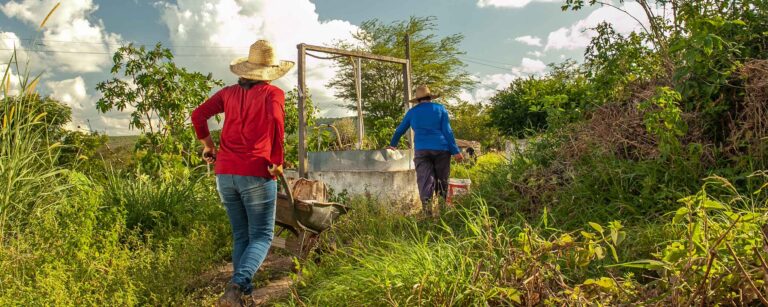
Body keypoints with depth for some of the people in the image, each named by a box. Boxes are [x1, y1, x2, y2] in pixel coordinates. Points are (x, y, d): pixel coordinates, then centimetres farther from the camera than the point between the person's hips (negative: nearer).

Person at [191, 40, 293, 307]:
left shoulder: (229, 92, 13)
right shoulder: (272, 93, -1)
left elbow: (198, 115, 8)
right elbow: (275, 119, -20)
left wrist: (208, 144, 20)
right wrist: (277, 161, -13)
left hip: (225, 174, 5)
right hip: (256, 174, -5)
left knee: (240, 235, 17)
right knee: (261, 237, 2)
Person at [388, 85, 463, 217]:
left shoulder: (412, 112, 15)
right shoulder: (440, 109, 10)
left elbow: (400, 130, 24)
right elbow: (447, 131, 1)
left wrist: (392, 145, 39)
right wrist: (455, 151, -1)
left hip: (421, 150, 0)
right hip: (441, 149, 0)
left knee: (425, 181, -5)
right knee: (442, 181, 8)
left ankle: (427, 213, -16)